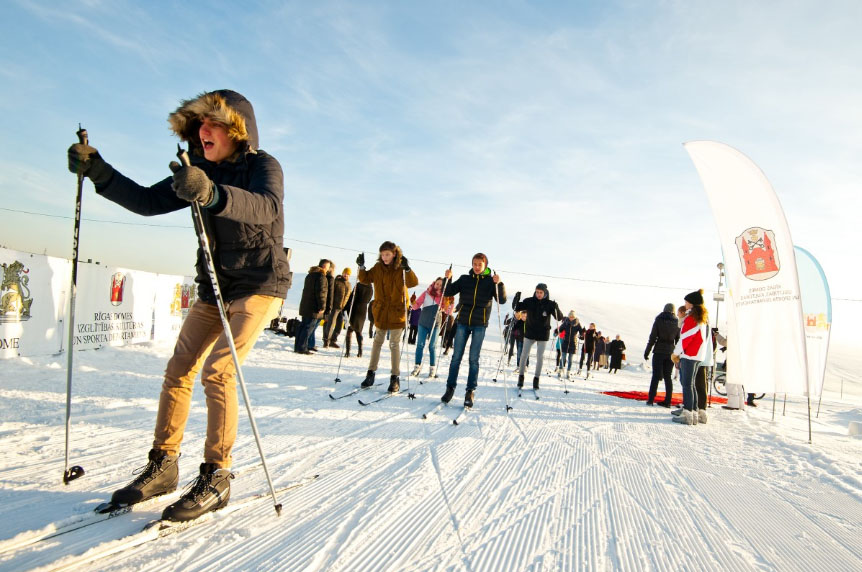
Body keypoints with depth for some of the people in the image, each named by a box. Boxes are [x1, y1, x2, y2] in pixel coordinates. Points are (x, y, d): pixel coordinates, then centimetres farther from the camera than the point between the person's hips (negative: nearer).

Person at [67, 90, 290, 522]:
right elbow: (148, 201, 6)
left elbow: (267, 207, -34)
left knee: (217, 371, -17)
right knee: (178, 369, 2)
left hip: (259, 285, -7)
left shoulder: (263, 166, -11)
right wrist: (99, 172, -7)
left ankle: (216, 478, -7)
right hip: (214, 287, 7)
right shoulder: (201, 172, 8)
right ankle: (162, 465, 15)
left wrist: (213, 194, -50)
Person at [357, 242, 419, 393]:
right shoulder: (378, 267, 2)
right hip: (381, 311, 4)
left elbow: (413, 282, -21)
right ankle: (371, 373, 22)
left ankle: (395, 378, 7)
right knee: (377, 341, 13)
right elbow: (365, 279, 10)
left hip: (397, 310, -4)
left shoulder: (401, 268, -9)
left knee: (395, 344, 0)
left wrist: (407, 269, -36)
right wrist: (361, 267, -7)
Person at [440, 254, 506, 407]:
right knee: (456, 356, 2)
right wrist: (448, 279, -11)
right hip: (463, 322, 2)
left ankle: (470, 391, 7)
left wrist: (498, 284, -21)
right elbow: (448, 292, 7)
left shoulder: (490, 281, 2)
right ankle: (450, 388, 11)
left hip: (480, 324, -2)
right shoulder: (465, 279, 7)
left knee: (473, 359, 0)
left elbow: (502, 300, -5)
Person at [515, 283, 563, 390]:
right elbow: (517, 308, -3)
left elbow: (559, 317, -10)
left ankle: (536, 378, 13)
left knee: (540, 356, 1)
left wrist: (556, 308, -30)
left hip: (543, 334, -1)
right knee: (524, 354, 0)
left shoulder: (550, 304, -8)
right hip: (530, 333, 1)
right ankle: (521, 376, 13)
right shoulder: (529, 301, -6)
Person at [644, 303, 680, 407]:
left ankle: (650, 399, -1)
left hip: (659, 351, -2)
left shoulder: (658, 320, -3)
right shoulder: (677, 323, 3)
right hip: (670, 352, 2)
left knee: (656, 376, 1)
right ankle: (667, 401, 6)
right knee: (667, 377, 8)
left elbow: (652, 337, -5)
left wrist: (647, 351, -1)